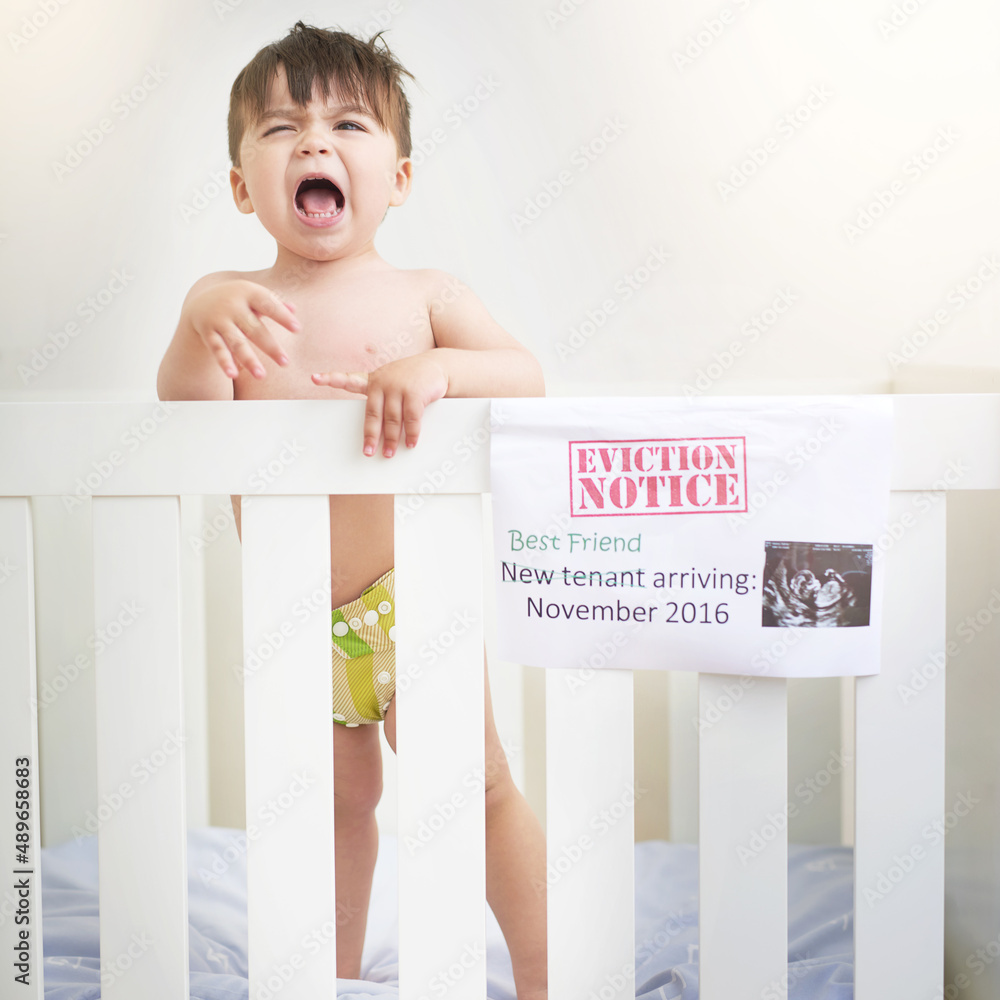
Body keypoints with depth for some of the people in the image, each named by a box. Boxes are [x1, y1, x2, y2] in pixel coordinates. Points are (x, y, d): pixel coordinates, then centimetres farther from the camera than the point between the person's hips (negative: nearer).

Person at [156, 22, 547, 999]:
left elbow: (527, 379, -14)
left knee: (478, 789, 3)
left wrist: (438, 369, -32)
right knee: (335, 800, 20)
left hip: (409, 596, -3)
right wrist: (201, 324, -32)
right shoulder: (227, 299, -1)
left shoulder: (424, 296, -4)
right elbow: (184, 415, -13)